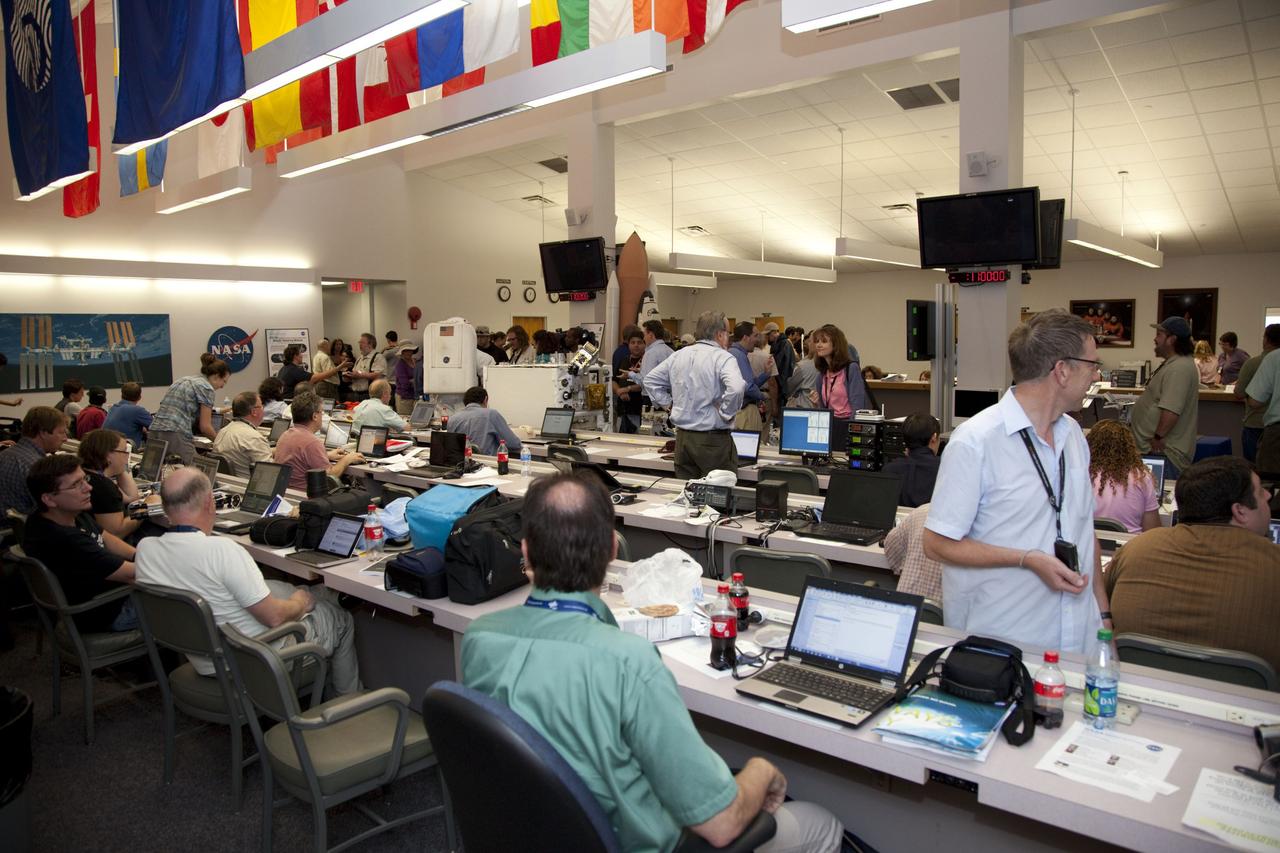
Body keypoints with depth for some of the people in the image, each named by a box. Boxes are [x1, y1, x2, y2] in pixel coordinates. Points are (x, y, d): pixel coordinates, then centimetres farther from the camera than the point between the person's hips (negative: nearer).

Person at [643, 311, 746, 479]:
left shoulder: (679, 355, 9)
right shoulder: (723, 358, -12)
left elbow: (650, 380, 16)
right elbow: (736, 388, -29)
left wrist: (669, 404, 13)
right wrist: (726, 414, -14)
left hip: (682, 438, 7)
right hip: (713, 440, -6)